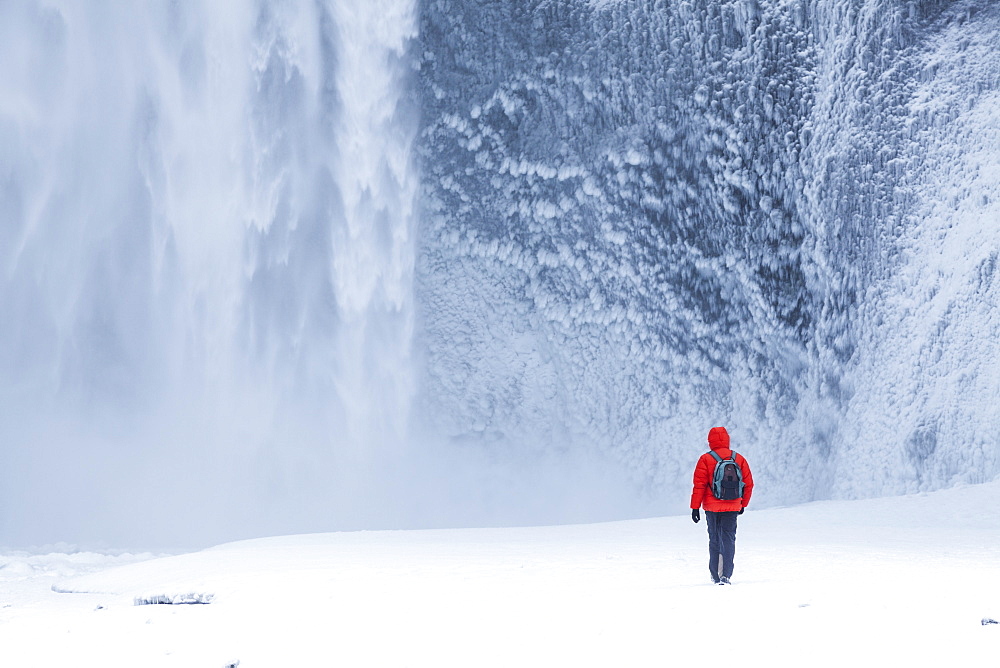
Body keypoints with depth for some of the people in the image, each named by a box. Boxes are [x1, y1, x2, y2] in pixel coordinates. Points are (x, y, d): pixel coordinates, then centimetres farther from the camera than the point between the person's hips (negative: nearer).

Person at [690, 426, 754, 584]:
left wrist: (695, 507, -3)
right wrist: (743, 504, 22)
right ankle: (726, 575, -11)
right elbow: (748, 484, 9)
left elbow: (699, 485, -7)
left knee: (714, 540, 11)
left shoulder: (706, 459, -5)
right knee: (728, 540, 1)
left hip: (712, 507, -1)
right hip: (732, 507, 1)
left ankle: (715, 575, 17)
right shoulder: (739, 459, 4)